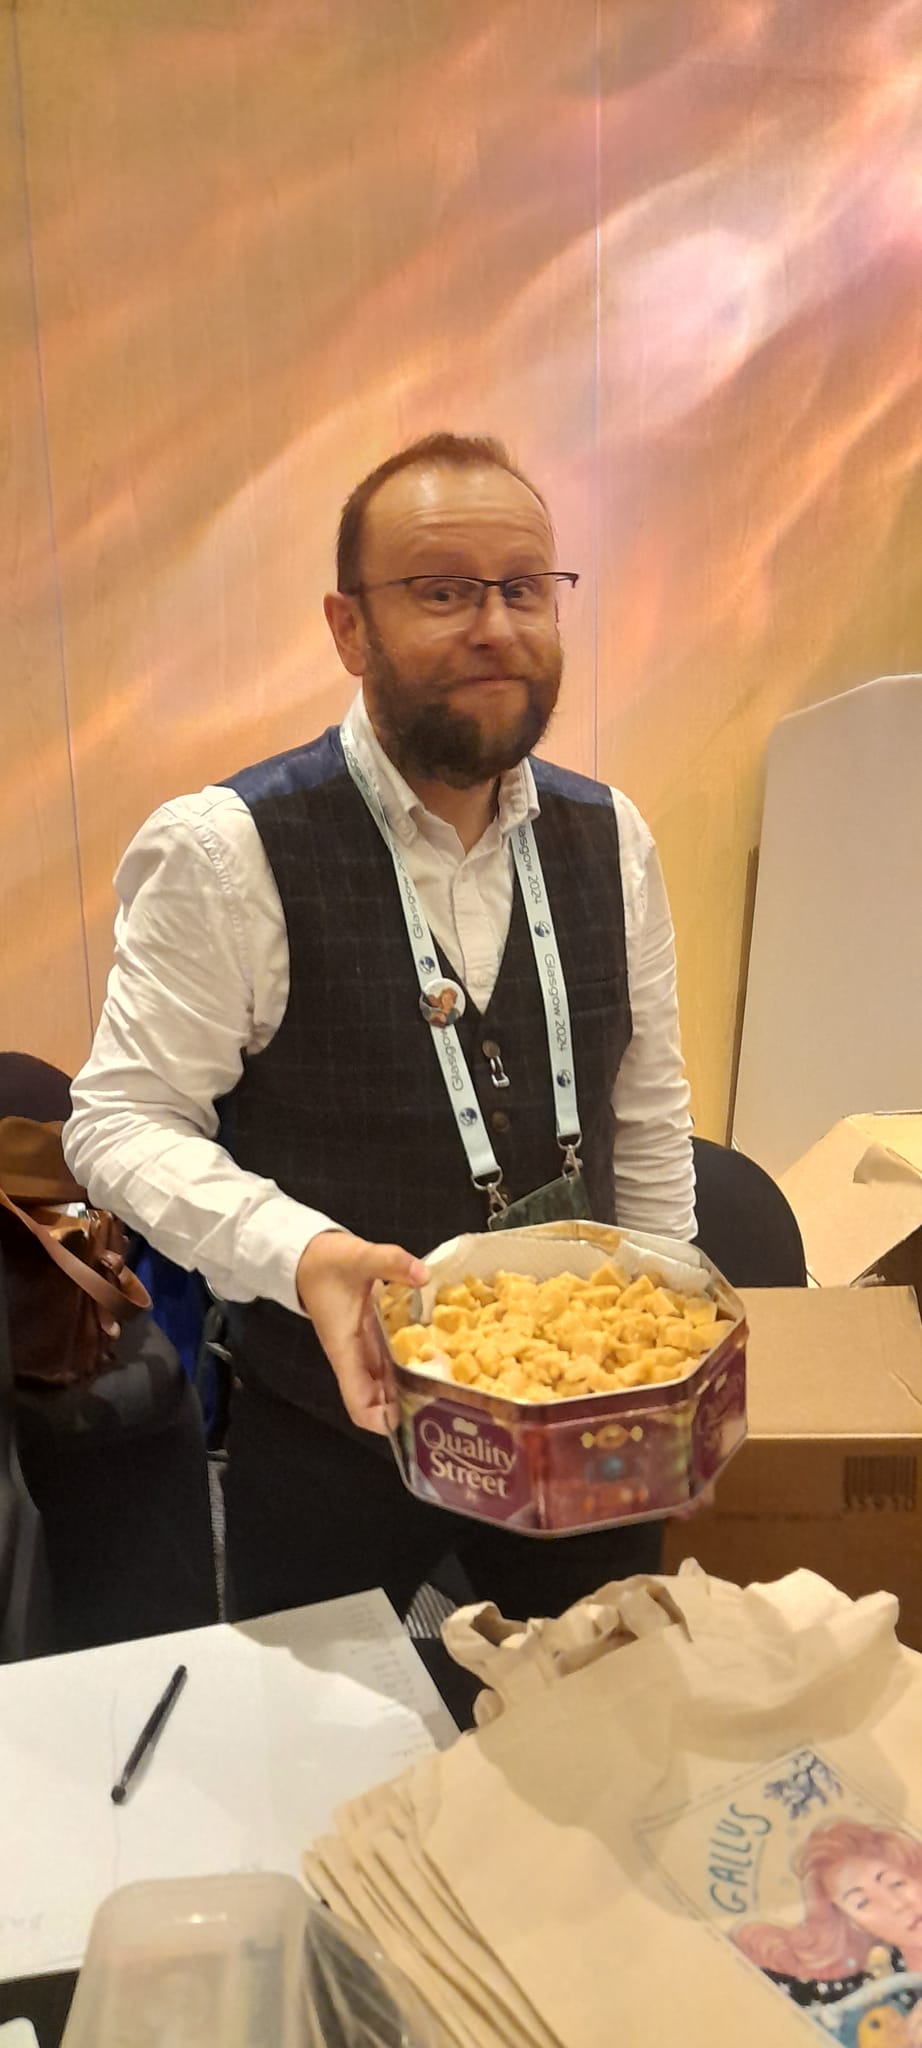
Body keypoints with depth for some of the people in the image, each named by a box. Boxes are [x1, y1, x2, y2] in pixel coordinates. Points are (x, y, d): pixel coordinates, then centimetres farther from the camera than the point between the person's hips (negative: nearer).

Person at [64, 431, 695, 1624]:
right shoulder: (226, 853, -18)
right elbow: (120, 1121, -16)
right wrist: (302, 1254, -32)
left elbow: (647, 1108, 6)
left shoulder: (608, 840, -2)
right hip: (329, 1438, -4)